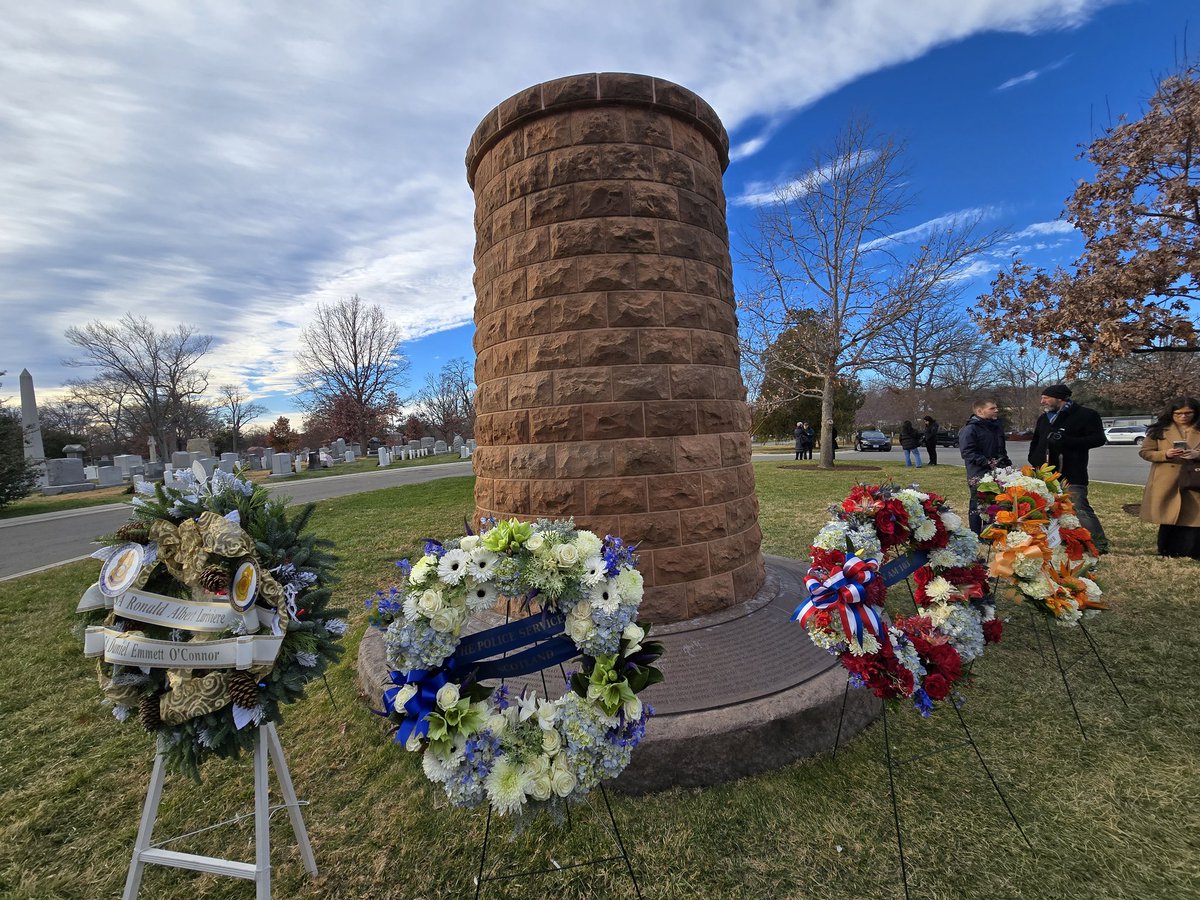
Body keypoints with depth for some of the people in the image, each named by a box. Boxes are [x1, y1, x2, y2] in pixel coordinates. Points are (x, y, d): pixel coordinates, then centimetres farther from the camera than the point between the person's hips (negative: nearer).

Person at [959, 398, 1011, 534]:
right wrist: (989, 463, -22)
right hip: (979, 476, -8)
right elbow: (968, 453, -20)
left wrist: (1008, 464, 15)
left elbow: (1002, 449, 27)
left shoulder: (997, 426, 14)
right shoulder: (969, 429, -13)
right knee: (978, 506, 0)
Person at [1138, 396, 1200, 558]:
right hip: (1166, 483, -1)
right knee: (1168, 518, 6)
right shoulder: (1159, 430, 5)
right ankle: (1167, 553, 16)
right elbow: (1144, 452, 3)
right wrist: (1165, 454, -15)